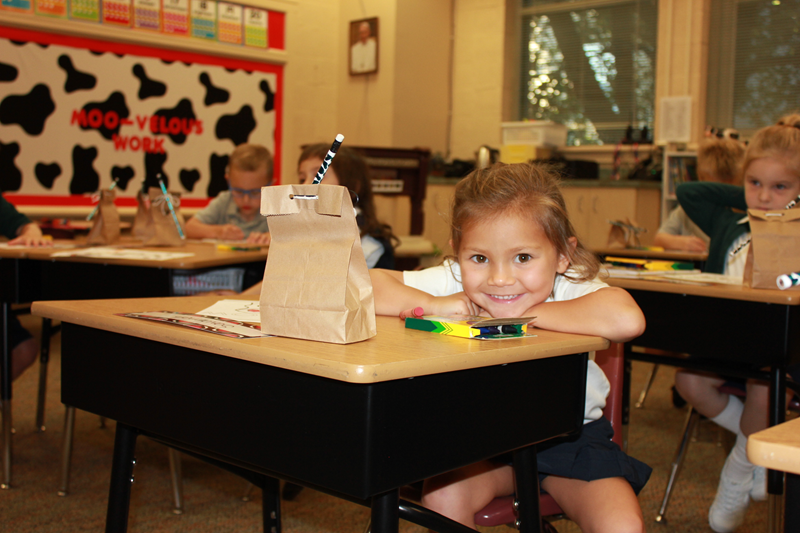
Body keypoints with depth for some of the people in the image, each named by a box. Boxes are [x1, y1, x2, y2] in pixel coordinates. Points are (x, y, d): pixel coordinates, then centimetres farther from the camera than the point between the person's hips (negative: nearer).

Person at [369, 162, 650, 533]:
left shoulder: (570, 288, -24)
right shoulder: (455, 281, -17)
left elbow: (627, 320, -48)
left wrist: (522, 314, -35)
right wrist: (432, 305, -32)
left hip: (571, 436, -2)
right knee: (441, 496, -24)